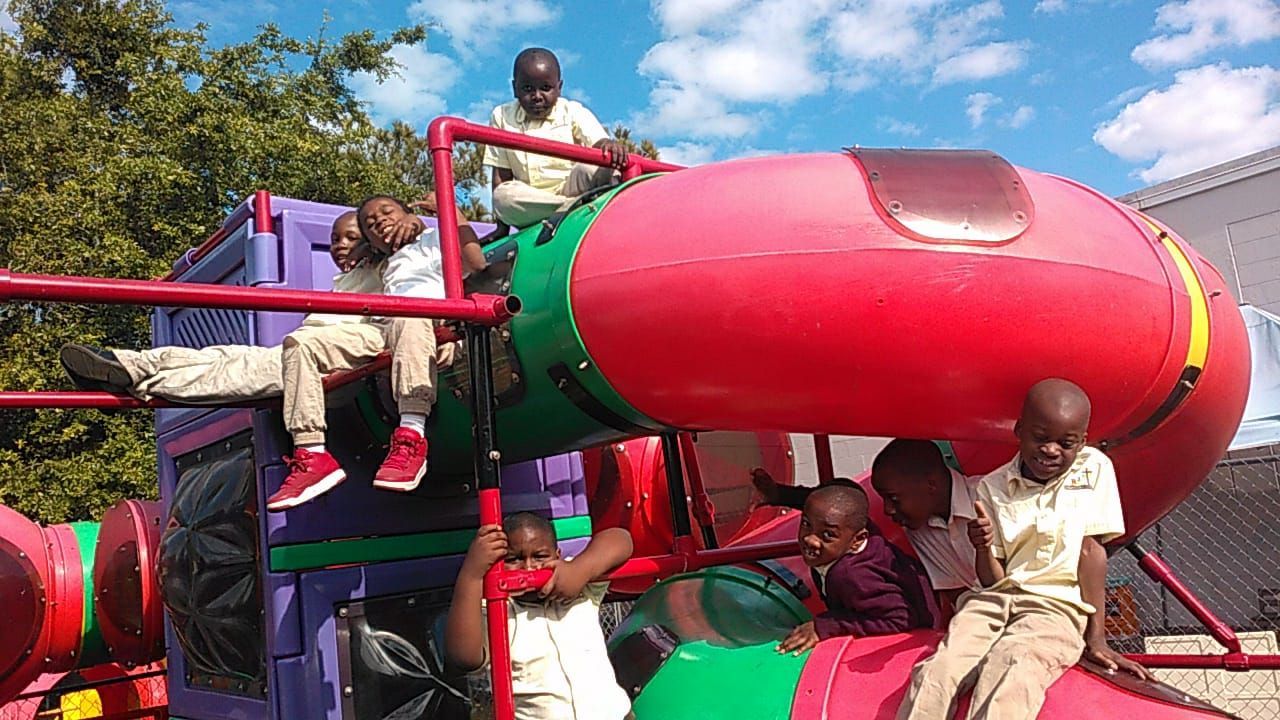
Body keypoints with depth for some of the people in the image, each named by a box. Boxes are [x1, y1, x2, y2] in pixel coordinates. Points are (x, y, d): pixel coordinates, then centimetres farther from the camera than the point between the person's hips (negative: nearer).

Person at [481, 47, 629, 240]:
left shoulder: (573, 112, 1)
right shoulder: (502, 117, 6)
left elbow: (599, 142, -16)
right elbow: (501, 175, 4)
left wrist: (610, 146, -44)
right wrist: (503, 227, -2)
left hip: (573, 189, -2)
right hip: (529, 204, 2)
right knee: (503, 194, -31)